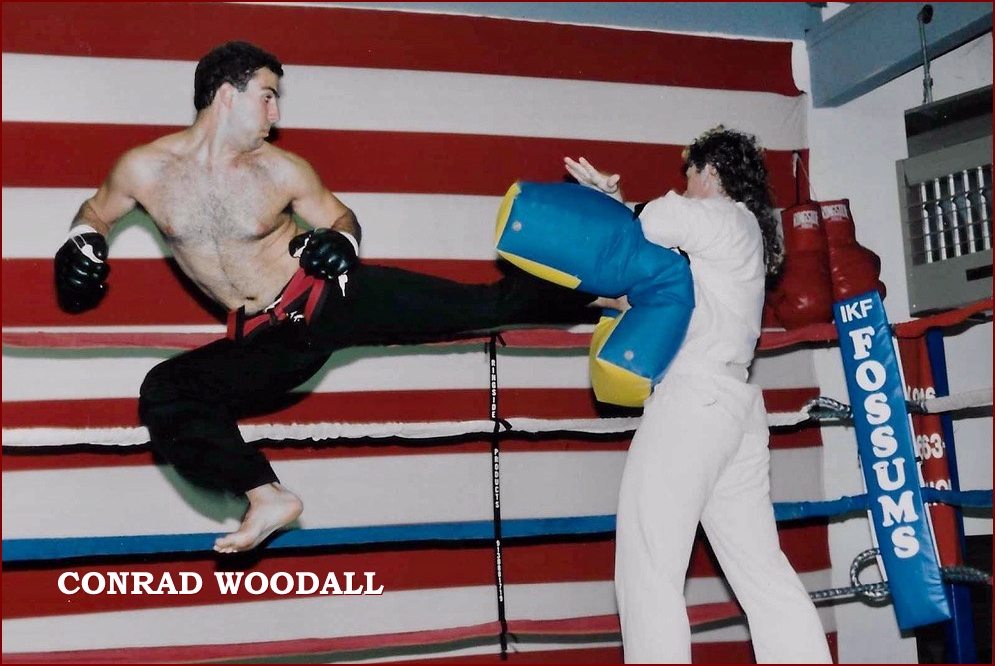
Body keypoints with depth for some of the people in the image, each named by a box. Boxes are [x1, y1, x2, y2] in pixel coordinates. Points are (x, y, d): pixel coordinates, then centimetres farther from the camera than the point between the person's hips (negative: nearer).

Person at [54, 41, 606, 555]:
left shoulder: (282, 170, -3)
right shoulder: (145, 168, -1)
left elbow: (342, 217, 11)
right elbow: (96, 212, 18)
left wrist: (340, 240, -12)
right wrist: (81, 244, -5)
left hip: (331, 295, -1)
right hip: (265, 338, 2)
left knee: (478, 306, -11)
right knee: (163, 394, -20)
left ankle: (596, 298, 3)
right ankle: (267, 497, -23)